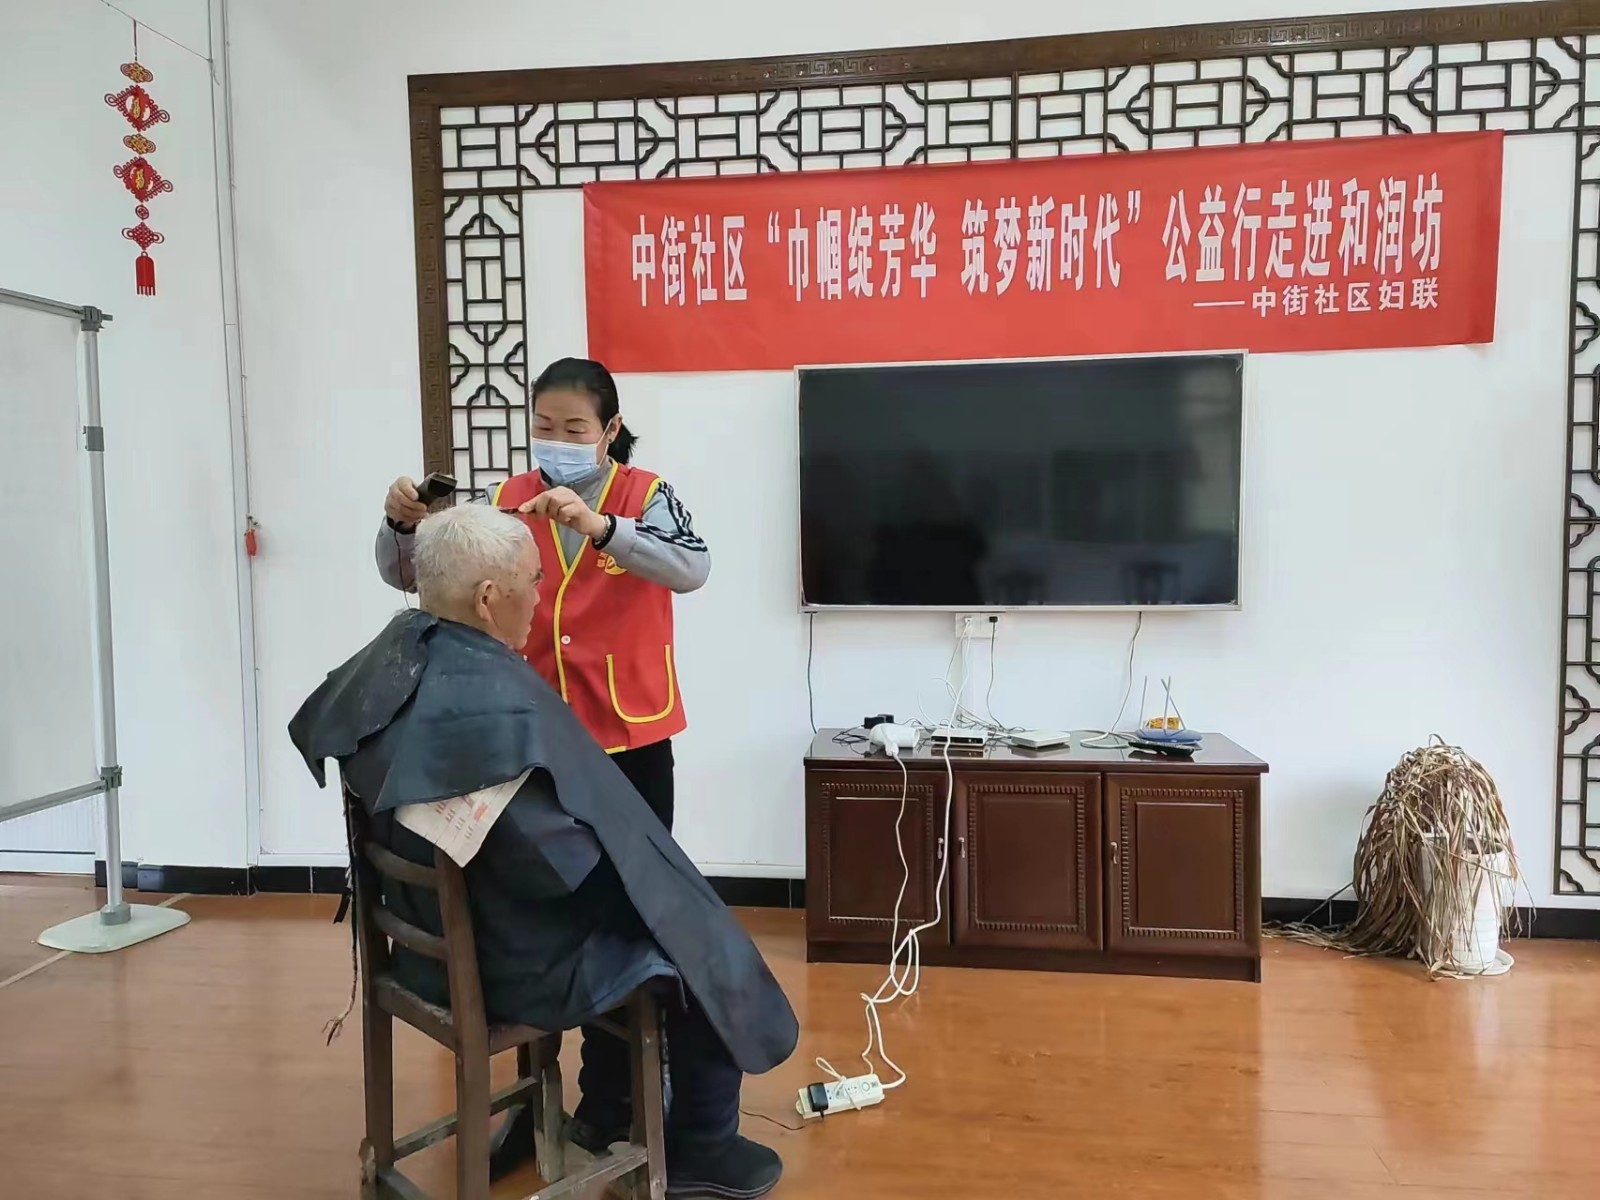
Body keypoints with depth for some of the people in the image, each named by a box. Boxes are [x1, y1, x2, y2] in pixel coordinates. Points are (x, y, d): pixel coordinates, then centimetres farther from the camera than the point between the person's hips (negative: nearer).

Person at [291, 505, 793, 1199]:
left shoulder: (393, 653, -7)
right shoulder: (499, 706, -35)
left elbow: (309, 730, 14)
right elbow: (576, 867, -30)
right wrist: (659, 897, -9)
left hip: (434, 935, 9)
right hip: (514, 962, -9)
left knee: (640, 912, 27)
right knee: (704, 945, 9)